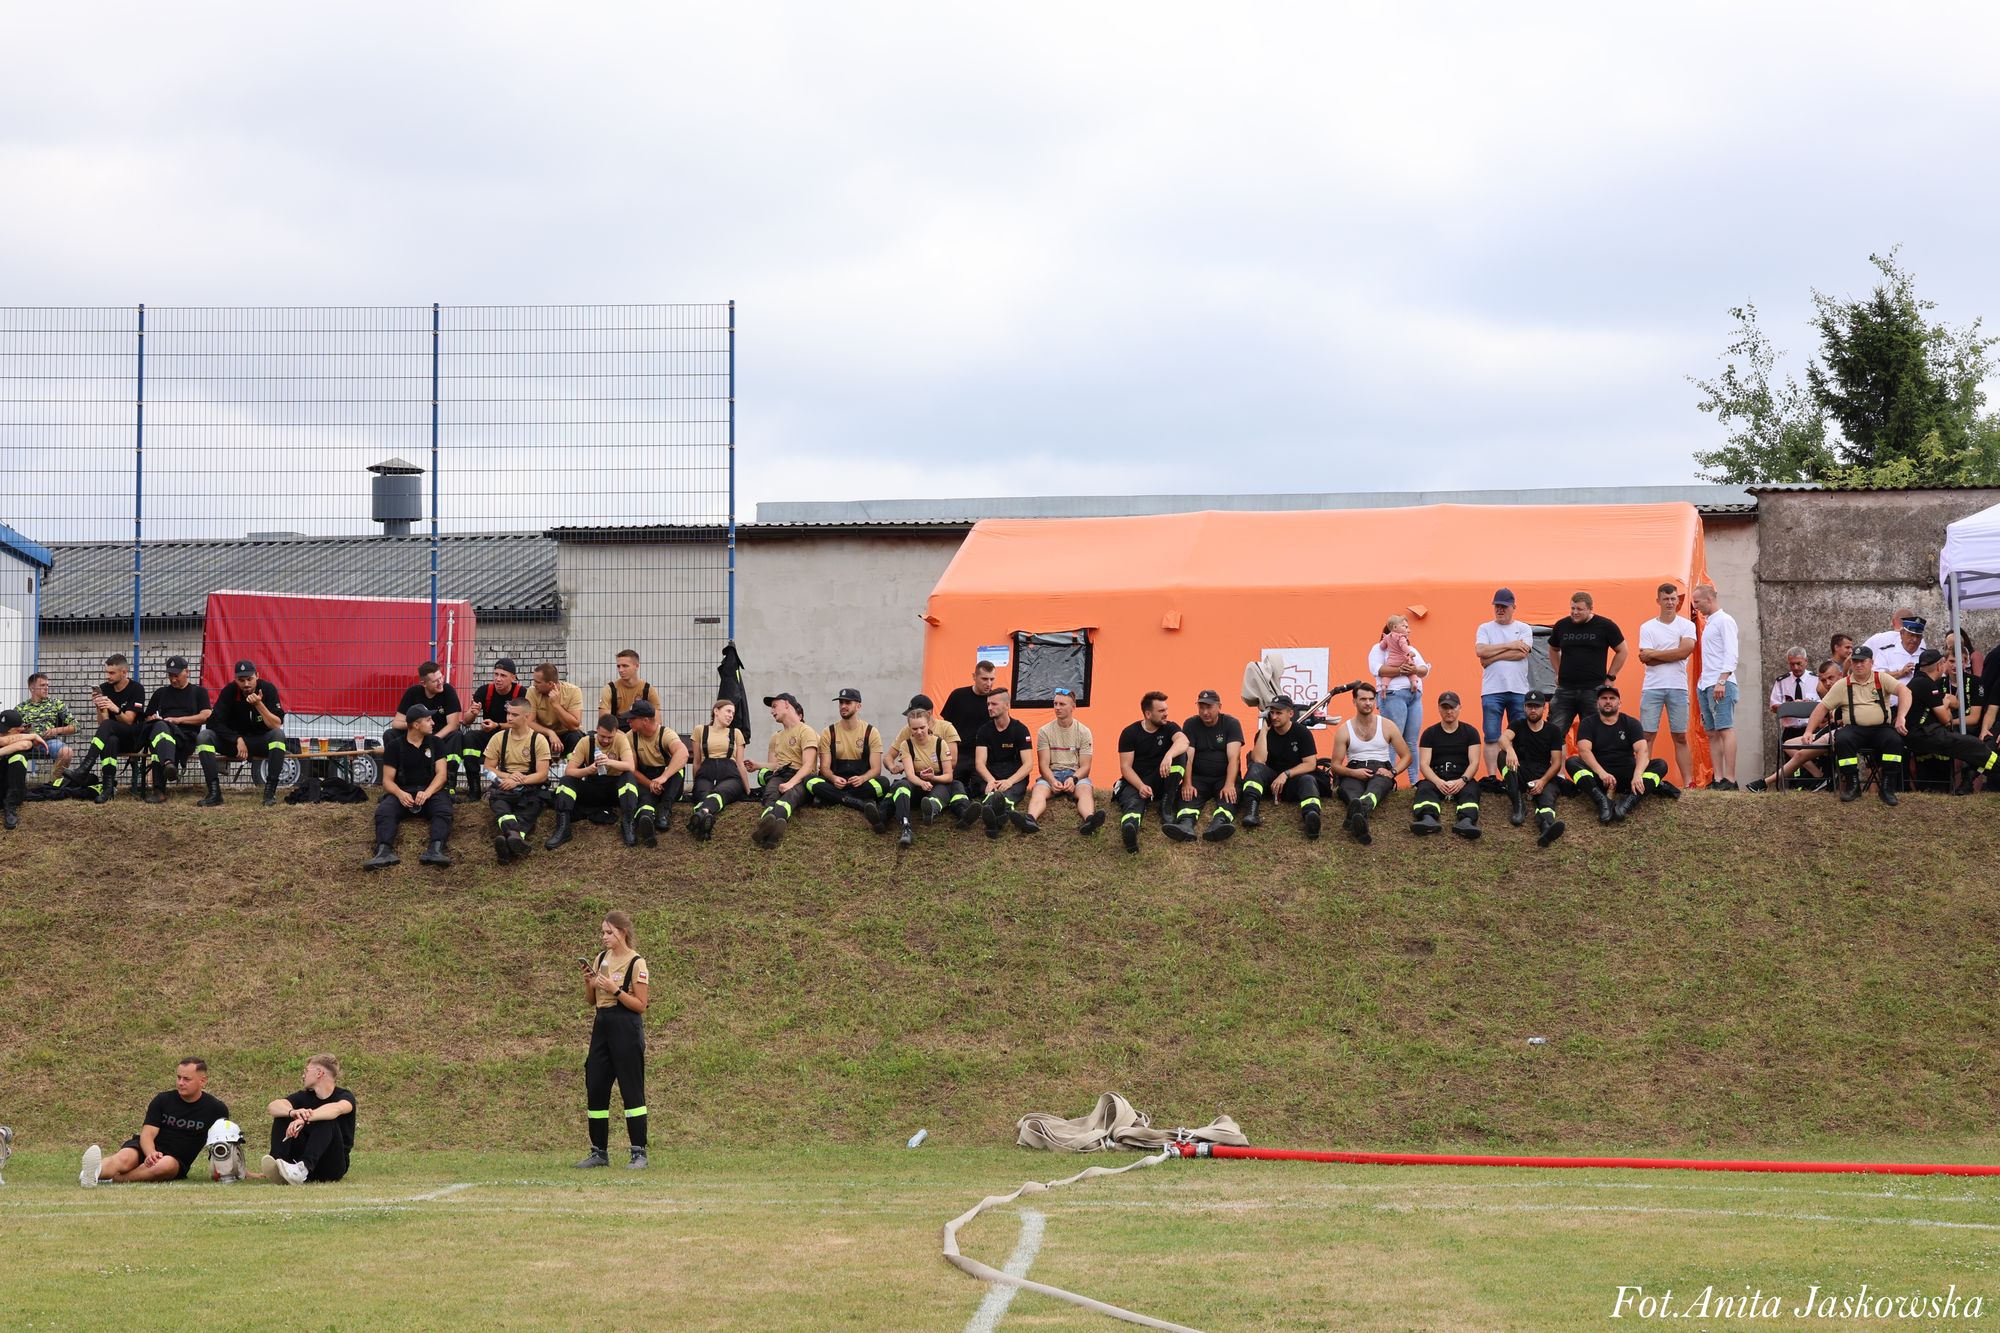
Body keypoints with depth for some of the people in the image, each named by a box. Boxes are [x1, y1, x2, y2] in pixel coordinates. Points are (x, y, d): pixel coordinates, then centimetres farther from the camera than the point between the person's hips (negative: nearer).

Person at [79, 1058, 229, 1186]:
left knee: (165, 1165, -38)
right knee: (125, 1158, -34)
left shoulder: (216, 1109, 1)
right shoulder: (163, 1100, 2)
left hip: (176, 1160, 0)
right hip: (148, 1150, 0)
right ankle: (94, 1172, -67)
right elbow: (148, 1134, -8)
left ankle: (113, 1179, -50)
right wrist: (151, 1154, -30)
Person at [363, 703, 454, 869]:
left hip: (432, 791, 1)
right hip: (403, 791, -1)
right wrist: (399, 794, -21)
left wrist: (427, 793, -21)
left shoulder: (435, 743, 11)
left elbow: (441, 774, 1)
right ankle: (384, 852, -57)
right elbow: (388, 780, 3)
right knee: (384, 812, -32)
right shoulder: (394, 746, 7)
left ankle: (435, 850, -58)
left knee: (443, 811, -34)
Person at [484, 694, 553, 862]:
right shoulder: (499, 738, 11)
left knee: (531, 806, -36)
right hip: (505, 787, 1)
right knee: (497, 802, -36)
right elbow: (488, 769, 10)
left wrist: (518, 781, -15)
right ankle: (514, 835, -67)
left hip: (530, 788, -1)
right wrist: (509, 776, -9)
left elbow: (542, 775, -2)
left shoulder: (539, 740, 3)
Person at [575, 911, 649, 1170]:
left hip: (626, 1030, -7)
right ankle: (599, 1152, 13)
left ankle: (639, 1153, 0)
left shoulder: (636, 963, -8)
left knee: (631, 1091, -5)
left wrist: (614, 989, -20)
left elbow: (640, 1005, -10)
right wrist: (589, 983, -3)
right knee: (595, 1089, 5)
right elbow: (591, 1001, 16)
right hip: (602, 1027, 7)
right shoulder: (601, 959, 11)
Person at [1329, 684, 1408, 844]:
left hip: (1380, 771, 0)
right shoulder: (1344, 730, 9)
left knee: (1375, 786, -41)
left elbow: (1406, 757, 12)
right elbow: (1336, 765, 9)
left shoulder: (1387, 726, 10)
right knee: (1351, 791, -40)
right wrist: (1353, 772, -14)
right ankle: (1359, 822, -76)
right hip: (1353, 774, 0)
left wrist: (1392, 772, -8)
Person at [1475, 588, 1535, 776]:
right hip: (1492, 691, 0)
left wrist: (1491, 657, -8)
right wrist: (1510, 645, -8)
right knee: (1491, 738, -4)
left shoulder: (1524, 629, 9)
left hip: (1518, 690, 0)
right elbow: (1480, 651, -7)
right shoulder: (1485, 629, 11)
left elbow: (1522, 653, -8)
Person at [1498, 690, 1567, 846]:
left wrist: (1543, 781, -17)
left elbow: (1556, 762, 3)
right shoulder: (1518, 726, 10)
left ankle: (1546, 826, -73)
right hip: (1520, 774, 1)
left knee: (1547, 797, -35)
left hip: (1544, 776, -1)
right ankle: (1518, 805, -36)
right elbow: (1504, 738, -15)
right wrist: (1510, 750, -42)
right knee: (1503, 755, -28)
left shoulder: (1552, 731, 10)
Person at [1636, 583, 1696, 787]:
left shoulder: (1687, 625, 6)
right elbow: (1645, 658, -5)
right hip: (1652, 686, 0)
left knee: (1680, 737, 3)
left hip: (1678, 687, 0)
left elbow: (1686, 650, -11)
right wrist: (1672, 656, -9)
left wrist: (1655, 654, -7)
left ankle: (1688, 782, 1)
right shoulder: (1647, 627, 7)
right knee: (1647, 736, -4)